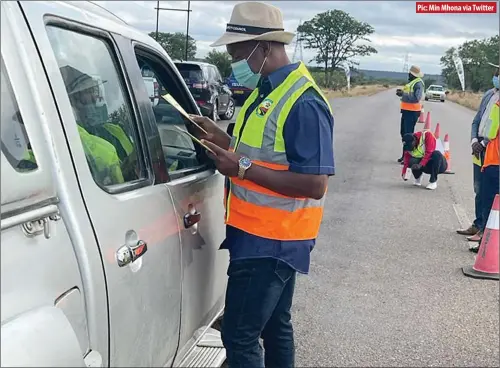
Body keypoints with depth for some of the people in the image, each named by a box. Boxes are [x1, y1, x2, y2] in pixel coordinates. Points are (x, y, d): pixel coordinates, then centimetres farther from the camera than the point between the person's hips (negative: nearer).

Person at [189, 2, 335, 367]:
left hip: (272, 240, -10)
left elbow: (314, 184, -25)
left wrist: (242, 168, -24)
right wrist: (222, 139, 4)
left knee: (239, 334, -5)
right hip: (266, 236, 10)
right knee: (274, 326, 20)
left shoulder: (303, 102, -21)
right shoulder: (264, 91, 9)